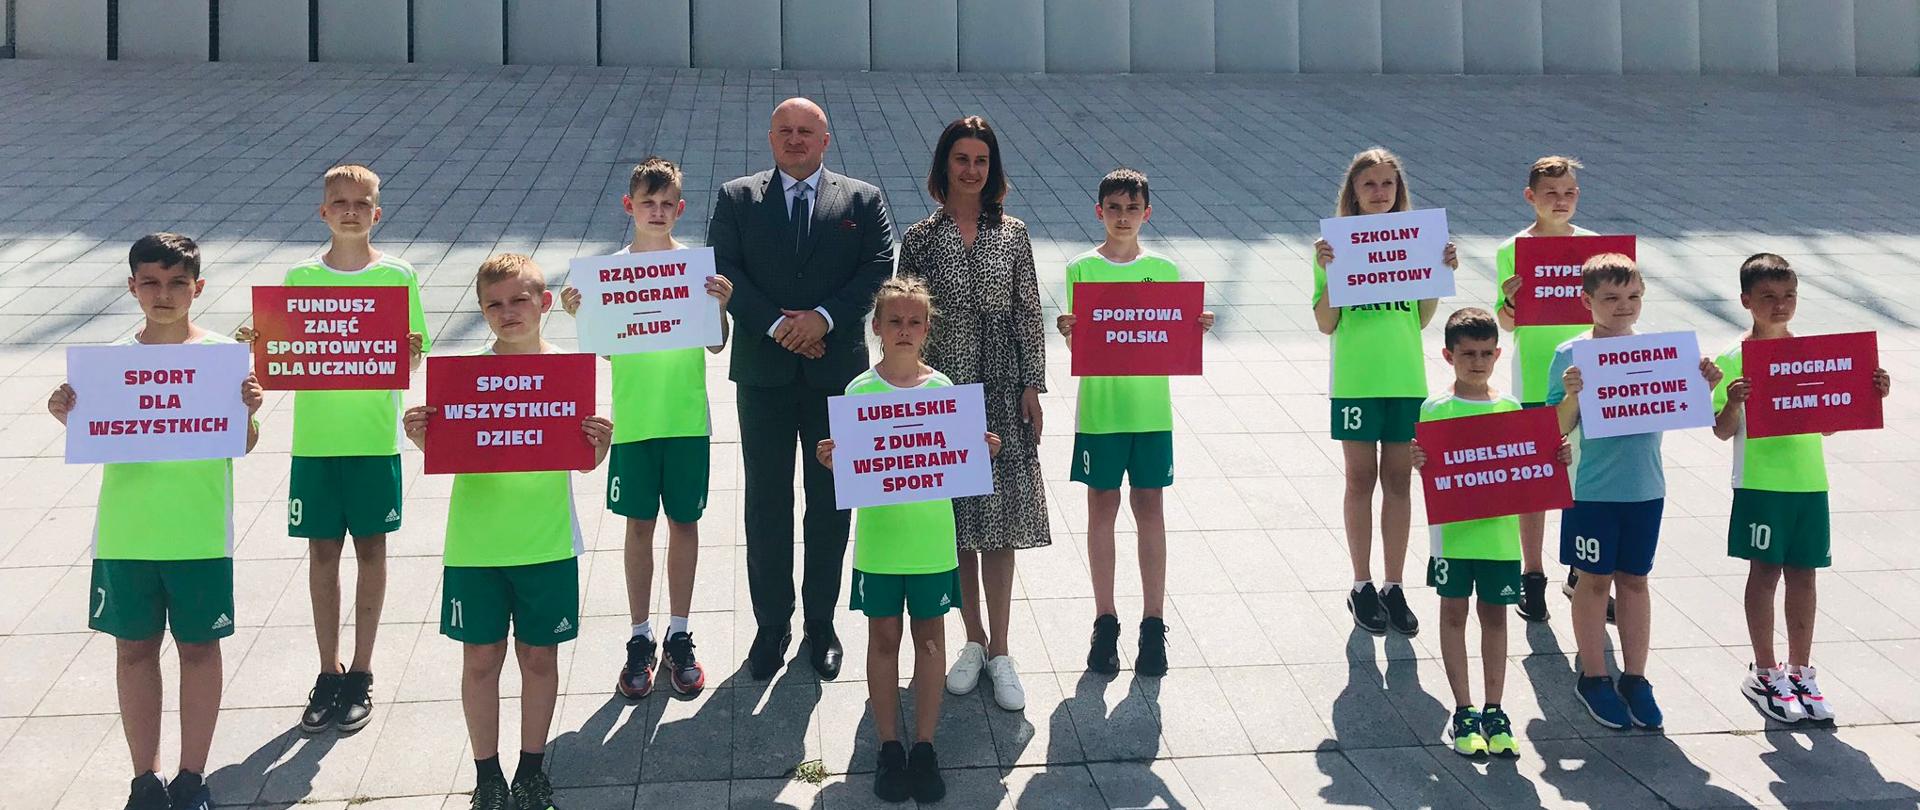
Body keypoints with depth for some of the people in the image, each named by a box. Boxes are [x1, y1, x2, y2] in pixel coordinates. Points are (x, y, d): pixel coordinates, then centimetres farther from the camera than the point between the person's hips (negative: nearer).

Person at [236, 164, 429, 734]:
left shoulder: (398, 276, -2)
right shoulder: (301, 277, 3)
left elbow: (412, 361, 0)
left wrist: (410, 351, -21)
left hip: (374, 437, -1)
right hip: (315, 439, 2)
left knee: (370, 549, 7)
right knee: (322, 551, 8)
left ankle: (361, 674, 19)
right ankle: (329, 671, 22)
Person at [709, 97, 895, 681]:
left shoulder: (862, 200, 6)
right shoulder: (736, 199, 7)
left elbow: (880, 268, -4)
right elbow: (724, 271, -4)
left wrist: (825, 317, -17)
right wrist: (775, 325, -16)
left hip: (836, 369, 0)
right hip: (763, 371, 0)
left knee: (830, 501, 8)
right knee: (766, 501, 7)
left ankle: (821, 622, 21)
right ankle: (771, 623, 19)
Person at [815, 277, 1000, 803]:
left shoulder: (943, 388, -1)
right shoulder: (860, 391, -5)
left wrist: (982, 452, -14)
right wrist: (832, 462, -21)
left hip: (932, 539, 1)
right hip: (879, 538, -1)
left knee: (930, 638, 9)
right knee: (884, 639, 9)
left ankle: (924, 748, 21)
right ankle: (889, 747, 21)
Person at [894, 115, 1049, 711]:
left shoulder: (1013, 235, 3)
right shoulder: (920, 239, 1)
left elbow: (1029, 315, 3)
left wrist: (1032, 388, -2)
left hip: (1002, 393, 0)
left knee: (999, 524, 1)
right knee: (955, 522, 7)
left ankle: (999, 651, 10)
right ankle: (975, 639, 22)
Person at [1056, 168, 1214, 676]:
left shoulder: (1165, 270, 4)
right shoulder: (1081, 270, 0)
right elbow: (1077, 347, -2)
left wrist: (1195, 330, -13)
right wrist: (1069, 332, -23)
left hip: (1151, 409, 1)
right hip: (1099, 409, -1)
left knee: (1150, 509, 5)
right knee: (1101, 509, 6)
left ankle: (1154, 624, 14)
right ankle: (1105, 621, 18)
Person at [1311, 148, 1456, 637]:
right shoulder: (1336, 245, -3)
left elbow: (1422, 319, 7)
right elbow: (1326, 324, -7)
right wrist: (1328, 271, -18)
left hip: (1406, 380, 3)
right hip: (1355, 381, -2)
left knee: (1398, 480, 7)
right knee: (1361, 479, 5)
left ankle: (1394, 587, 18)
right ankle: (1362, 588, 16)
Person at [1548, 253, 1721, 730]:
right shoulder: (1570, 356, -8)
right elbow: (1558, 430, -11)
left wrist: (1704, 386, -12)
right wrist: (1573, 394, -28)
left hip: (1646, 489, 3)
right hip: (1592, 490, -3)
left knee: (1634, 580, 13)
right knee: (1595, 581, 8)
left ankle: (1634, 678, 24)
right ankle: (1593, 678, 21)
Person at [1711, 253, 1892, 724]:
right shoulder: (1733, 360, -6)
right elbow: (1723, 431, -7)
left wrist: (1869, 394, -2)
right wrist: (1732, 403, -26)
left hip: (1809, 482, 4)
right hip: (1759, 484, -4)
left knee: (1803, 574, 10)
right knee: (1765, 572, 3)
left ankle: (1799, 671, 22)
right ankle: (1765, 674, 15)